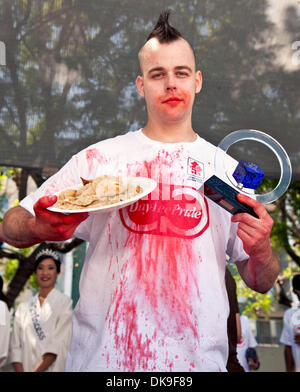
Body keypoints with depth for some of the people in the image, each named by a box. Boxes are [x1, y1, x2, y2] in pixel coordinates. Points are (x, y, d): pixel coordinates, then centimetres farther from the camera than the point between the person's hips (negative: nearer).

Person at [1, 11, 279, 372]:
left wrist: (260, 251, -16)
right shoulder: (98, 159, -2)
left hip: (198, 359, 2)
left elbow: (260, 283, 6)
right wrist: (41, 229, -24)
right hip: (101, 357, -1)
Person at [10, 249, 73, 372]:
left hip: (53, 368, -3)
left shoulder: (65, 303, -5)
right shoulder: (23, 307, 8)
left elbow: (58, 345, -11)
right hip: (25, 367, 3)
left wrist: (36, 370, -15)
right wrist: (19, 370, -10)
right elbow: (16, 345, 3)